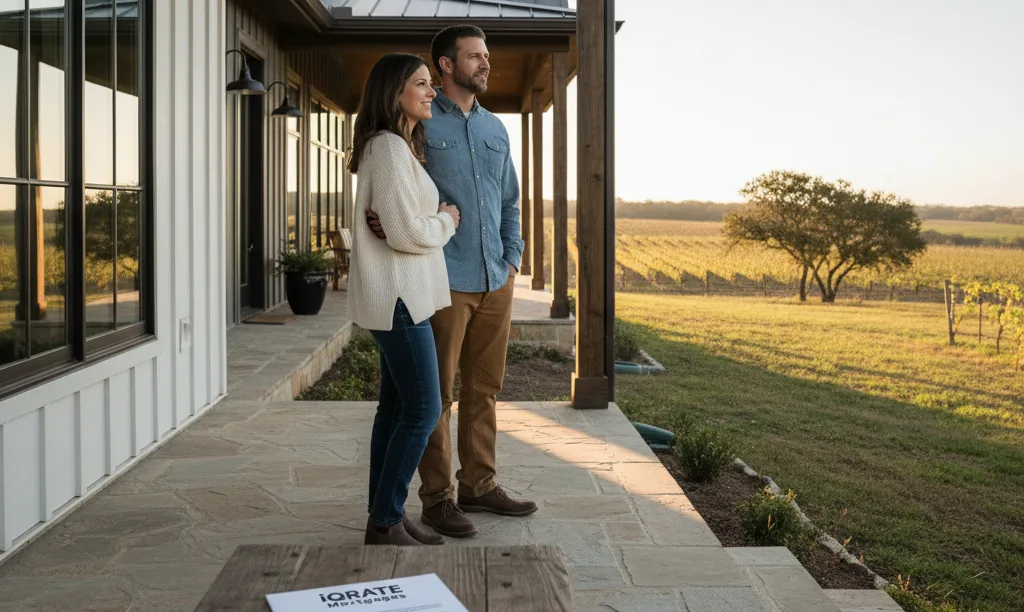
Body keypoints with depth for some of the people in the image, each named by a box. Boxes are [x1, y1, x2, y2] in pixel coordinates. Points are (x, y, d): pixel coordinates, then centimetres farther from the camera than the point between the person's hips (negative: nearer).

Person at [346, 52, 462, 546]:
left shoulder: (401, 147, 18)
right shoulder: (389, 147, -15)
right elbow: (407, 233, -20)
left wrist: (438, 219, 14)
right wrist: (447, 222, -4)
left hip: (400, 295, 11)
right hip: (397, 295, -11)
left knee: (396, 405, 12)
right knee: (423, 410, -7)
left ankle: (384, 517, 20)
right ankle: (385, 523, 2)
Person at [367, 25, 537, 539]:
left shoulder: (495, 128, 16)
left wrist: (513, 257, 11)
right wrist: (379, 220, -21)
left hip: (496, 282, 6)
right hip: (444, 282, -6)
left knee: (484, 390, 13)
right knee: (436, 394, 0)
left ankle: (479, 486, 24)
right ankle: (437, 499, 10)